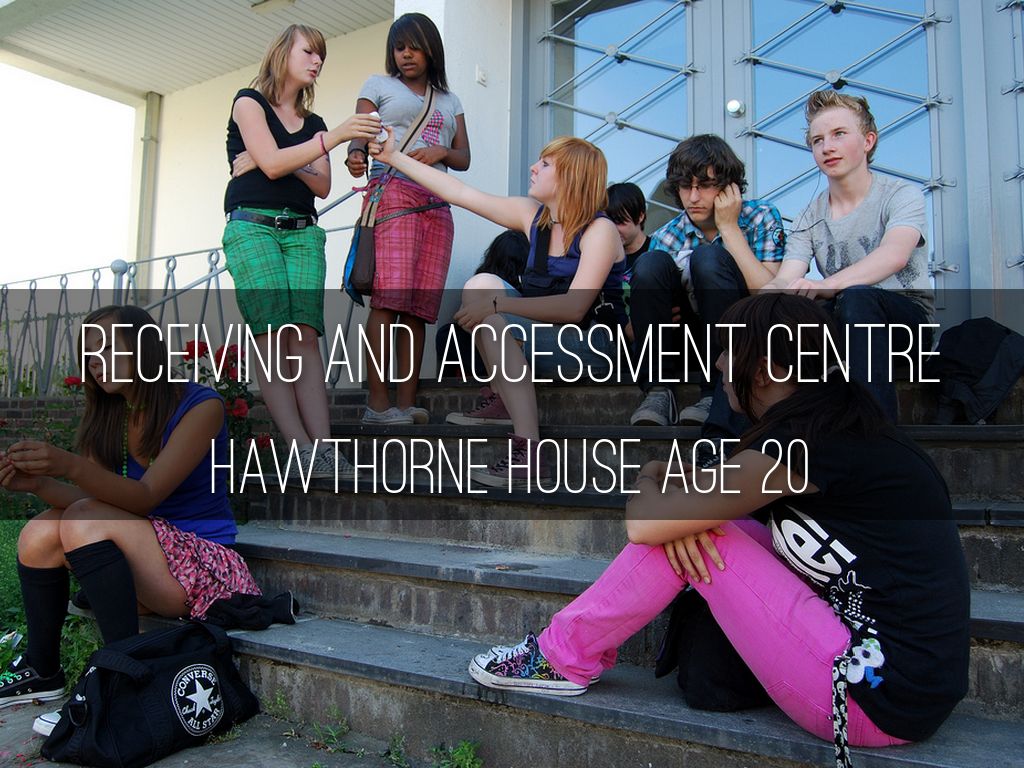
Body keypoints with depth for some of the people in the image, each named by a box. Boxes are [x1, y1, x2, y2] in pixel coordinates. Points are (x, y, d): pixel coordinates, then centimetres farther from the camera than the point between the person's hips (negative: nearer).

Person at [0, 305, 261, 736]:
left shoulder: (200, 406, -11)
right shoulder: (109, 419, 11)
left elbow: (146, 497, -21)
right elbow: (92, 499, -1)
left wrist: (72, 467, -35)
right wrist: (38, 483, -20)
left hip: (202, 566, -7)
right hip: (141, 566, 7)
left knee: (87, 521, -24)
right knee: (40, 533, -10)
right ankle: (41, 672, 5)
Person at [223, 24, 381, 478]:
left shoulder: (313, 124, 23)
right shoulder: (249, 102, 9)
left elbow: (323, 186, 12)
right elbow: (271, 164, -7)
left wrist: (285, 161, -4)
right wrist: (335, 137, -14)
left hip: (302, 232, 4)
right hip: (252, 226, -4)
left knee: (306, 335, -14)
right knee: (274, 335, -20)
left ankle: (323, 446, -25)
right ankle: (302, 448, -27)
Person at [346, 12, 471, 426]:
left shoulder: (449, 100, 26)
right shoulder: (378, 85, 17)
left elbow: (464, 158, 18)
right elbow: (359, 138, 5)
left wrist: (441, 152, -4)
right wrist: (355, 155, -18)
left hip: (437, 205, 4)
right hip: (393, 193, -4)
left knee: (420, 307, -4)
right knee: (388, 299, -17)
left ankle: (407, 403, -5)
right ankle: (377, 404, -19)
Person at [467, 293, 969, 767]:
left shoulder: (800, 442, -20)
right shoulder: (837, 421, 7)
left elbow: (643, 523, -20)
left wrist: (648, 479, 3)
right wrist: (674, 481, -8)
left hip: (879, 701, -9)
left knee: (685, 529, -10)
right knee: (685, 523, 7)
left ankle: (564, 658, 8)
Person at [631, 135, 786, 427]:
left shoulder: (761, 217, -5)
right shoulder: (667, 237, 2)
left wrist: (729, 228, -15)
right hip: (694, 335, 3)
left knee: (707, 258, -27)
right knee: (651, 263, -20)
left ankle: (717, 393, -26)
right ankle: (657, 390, -20)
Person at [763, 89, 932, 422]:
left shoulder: (902, 194, -3)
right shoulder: (809, 219, 9)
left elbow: (895, 255, -26)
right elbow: (784, 280, -7)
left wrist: (827, 285, -45)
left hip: (908, 315, -3)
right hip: (844, 321, 3)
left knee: (856, 298, -37)